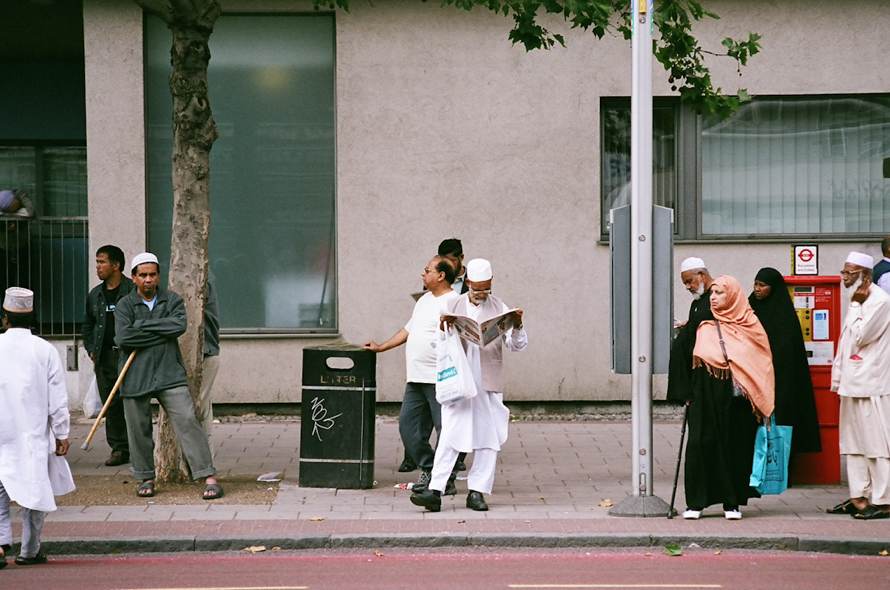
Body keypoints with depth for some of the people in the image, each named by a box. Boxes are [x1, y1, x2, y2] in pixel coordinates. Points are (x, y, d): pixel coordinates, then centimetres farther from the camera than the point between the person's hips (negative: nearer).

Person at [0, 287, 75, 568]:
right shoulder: (45, 350, -5)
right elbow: (57, 397, -4)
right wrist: (62, 434, 4)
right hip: (34, 432, 0)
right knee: (34, 488, 9)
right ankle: (30, 550, 14)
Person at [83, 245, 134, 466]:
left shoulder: (133, 291, -4)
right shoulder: (95, 295, 15)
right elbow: (88, 325, 25)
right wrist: (91, 350, 13)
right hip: (104, 358, 6)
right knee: (111, 406, 6)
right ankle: (119, 449, 12)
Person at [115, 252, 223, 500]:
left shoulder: (172, 300, 8)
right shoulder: (124, 305, 3)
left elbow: (179, 325, -12)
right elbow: (123, 337, -13)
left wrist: (142, 325, -9)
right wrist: (162, 333, -10)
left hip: (169, 374, 0)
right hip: (136, 377, 0)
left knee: (187, 422, -9)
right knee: (139, 430, 6)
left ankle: (209, 477, -9)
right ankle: (146, 478, 24)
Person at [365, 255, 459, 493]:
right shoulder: (425, 300, 19)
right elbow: (408, 329, 29)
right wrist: (381, 347, 28)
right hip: (416, 378, 9)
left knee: (446, 429, -5)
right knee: (408, 425, 9)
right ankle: (428, 469, 19)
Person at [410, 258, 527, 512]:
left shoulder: (499, 308, 5)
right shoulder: (454, 306, 7)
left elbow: (517, 345, 3)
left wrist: (517, 326, -17)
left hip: (488, 384, 1)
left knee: (487, 437, 2)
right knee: (450, 435, -6)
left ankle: (477, 491, 10)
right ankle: (435, 491, -10)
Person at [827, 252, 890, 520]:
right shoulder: (858, 301, 17)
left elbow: (859, 337, -18)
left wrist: (856, 305, -10)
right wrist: (838, 376, 17)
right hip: (852, 383, 10)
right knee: (853, 443, 11)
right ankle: (858, 497, 16)